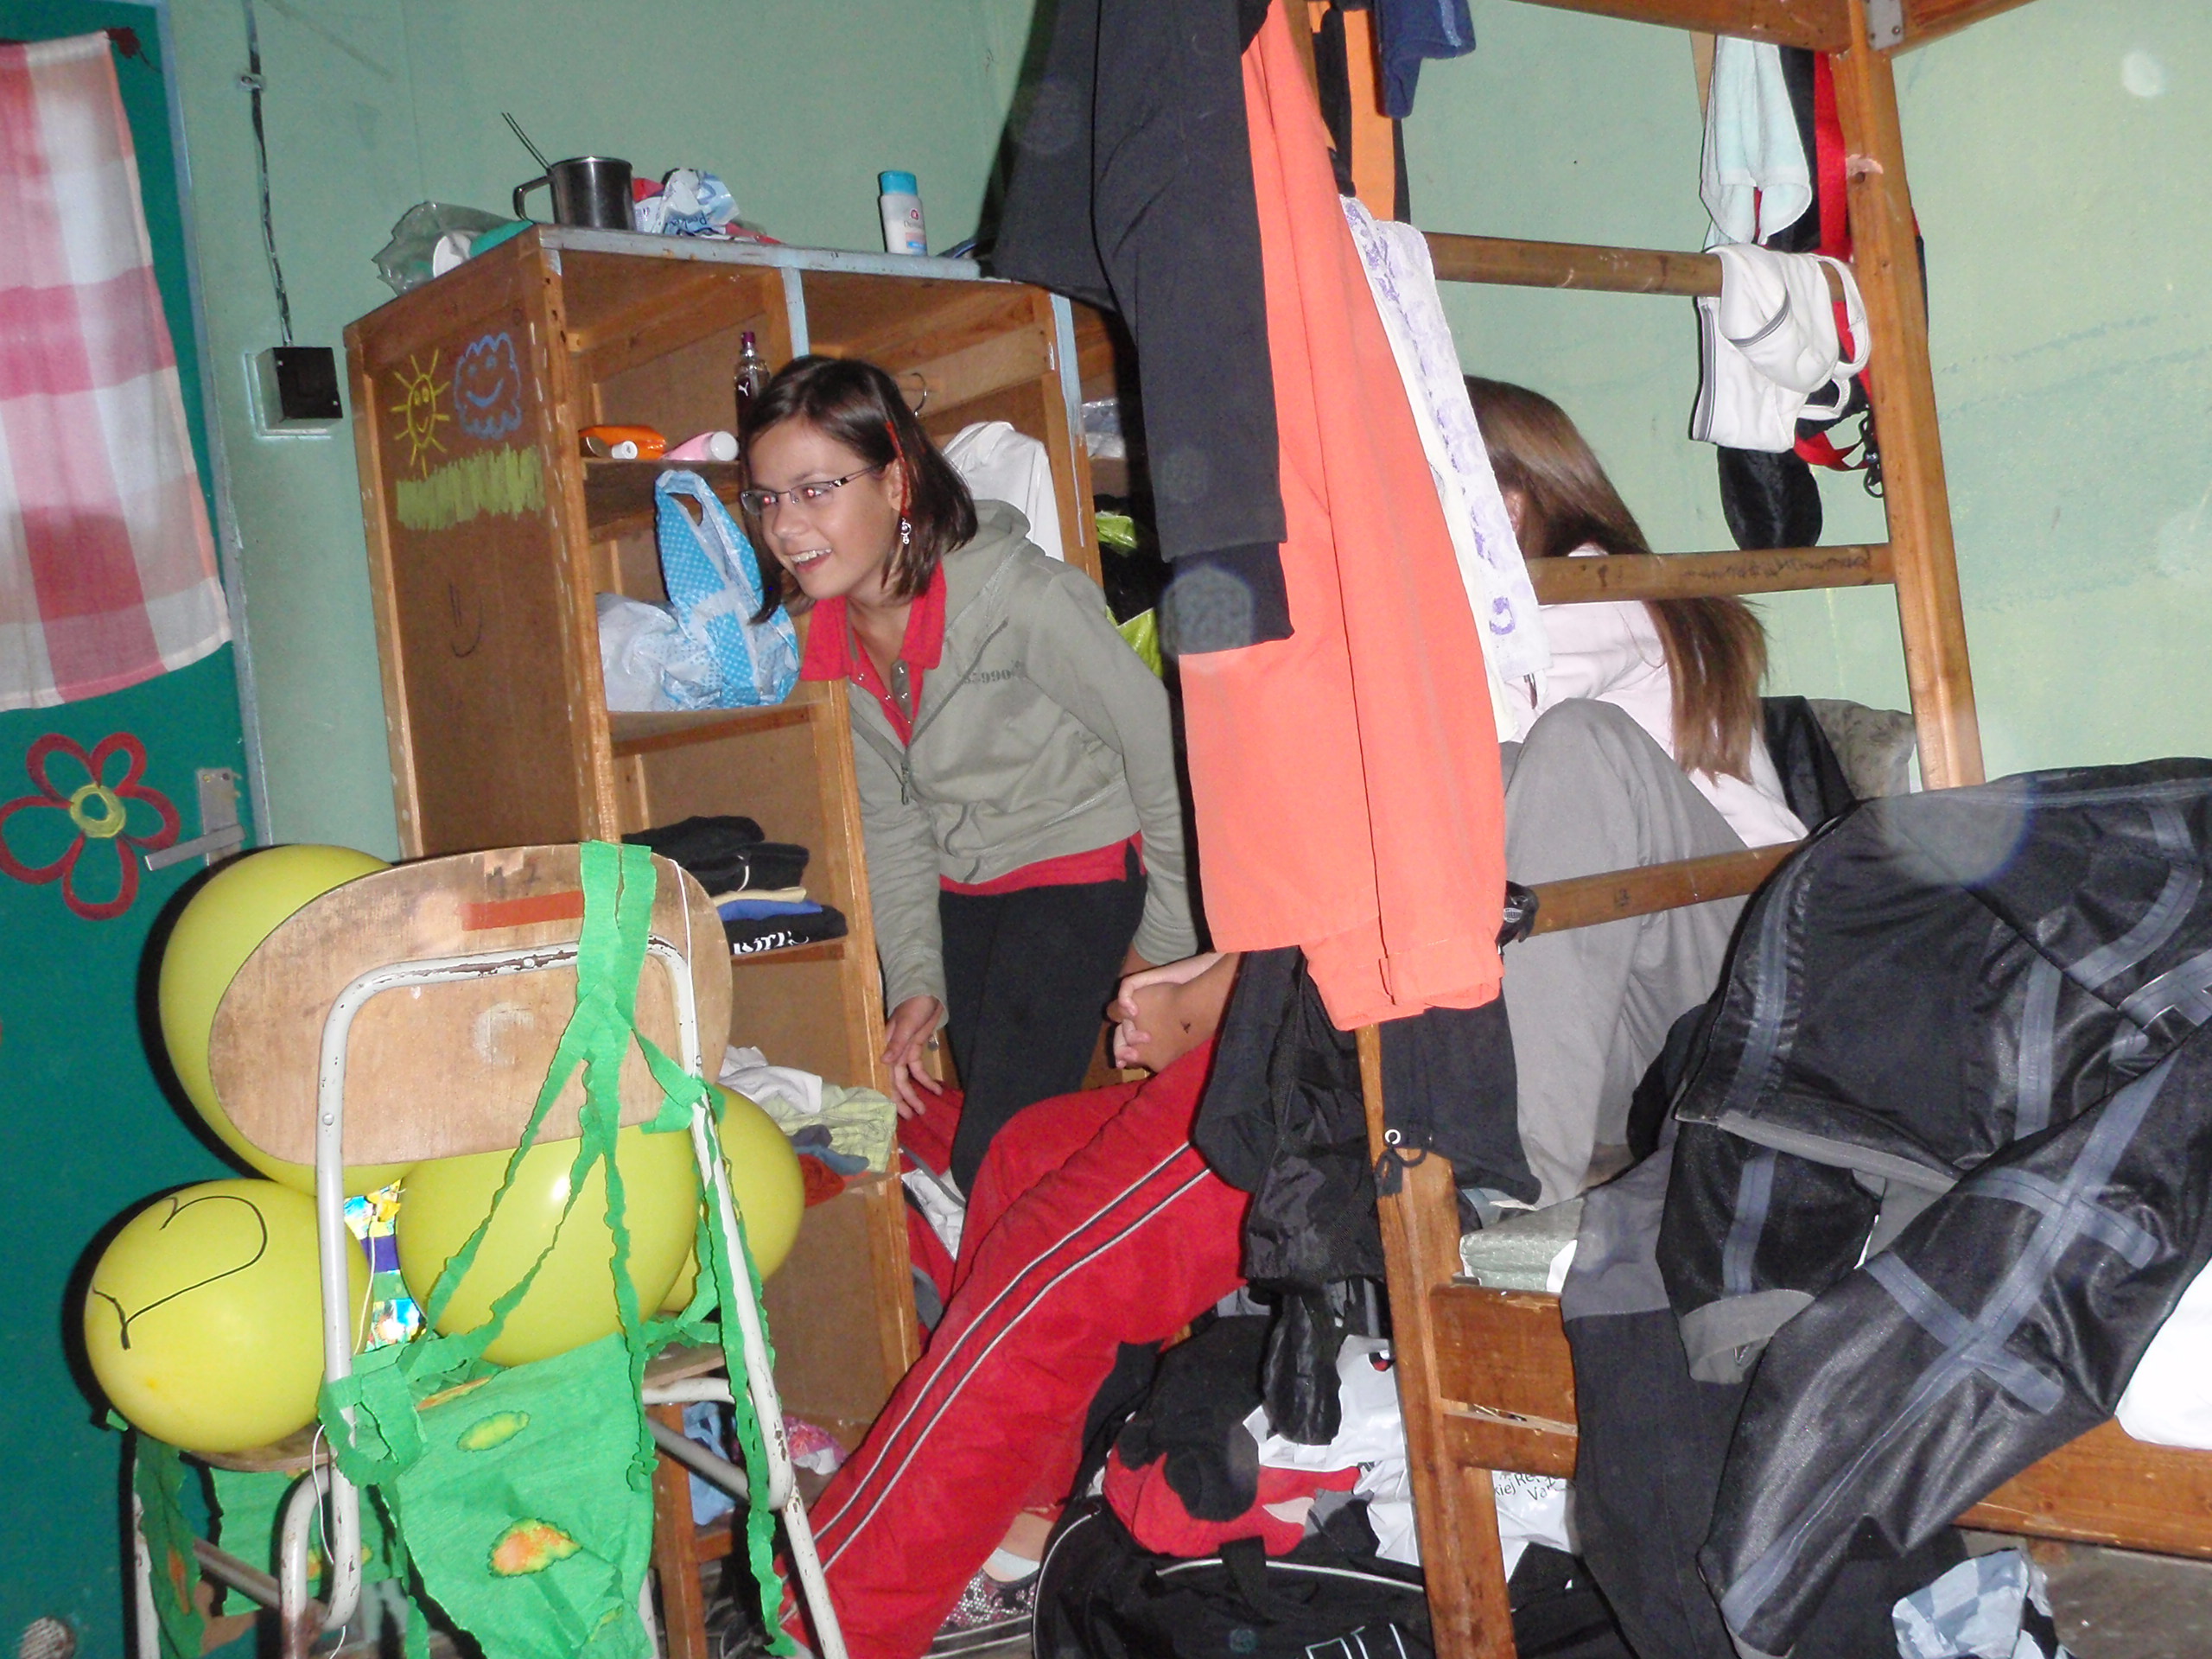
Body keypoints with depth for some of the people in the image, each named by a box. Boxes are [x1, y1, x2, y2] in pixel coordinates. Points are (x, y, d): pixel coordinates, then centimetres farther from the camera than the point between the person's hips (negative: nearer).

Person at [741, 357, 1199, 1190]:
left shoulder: (1015, 595, -25)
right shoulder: (828, 637, -4)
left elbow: (1164, 746, -18)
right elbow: (890, 819, 6)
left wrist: (1165, 938, -10)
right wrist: (914, 982, -2)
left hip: (1078, 869, -6)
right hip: (960, 892, 7)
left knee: (996, 1161, -15)